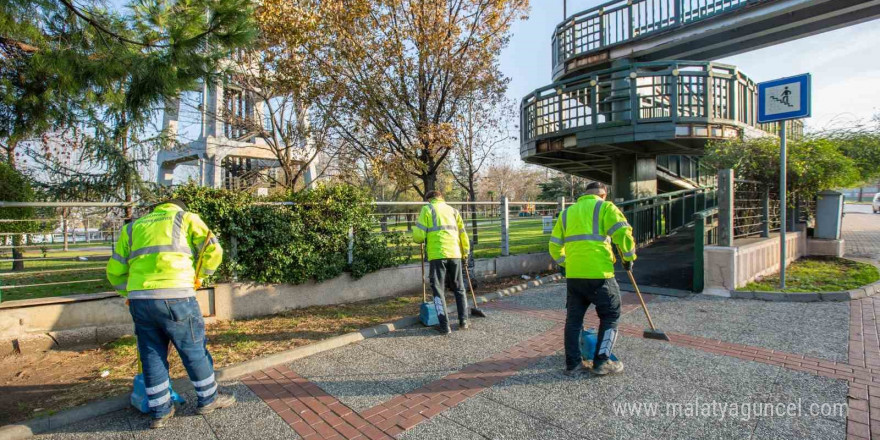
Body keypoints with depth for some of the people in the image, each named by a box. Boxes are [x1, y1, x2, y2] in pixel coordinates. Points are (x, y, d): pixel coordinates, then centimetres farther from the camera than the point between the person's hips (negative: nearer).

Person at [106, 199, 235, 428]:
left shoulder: (133, 227, 24)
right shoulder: (187, 218, 12)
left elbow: (115, 271, 21)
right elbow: (213, 251, -1)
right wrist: (198, 275, 14)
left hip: (139, 300, 5)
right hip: (175, 297, -4)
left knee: (152, 356, 16)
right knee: (194, 350, 10)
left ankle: (160, 411, 27)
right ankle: (208, 399, 24)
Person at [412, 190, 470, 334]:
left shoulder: (427, 209, 5)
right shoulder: (452, 210, 18)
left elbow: (419, 236, -4)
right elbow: (463, 233, 16)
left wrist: (419, 238, 19)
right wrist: (465, 252, 25)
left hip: (437, 254, -4)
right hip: (454, 253, 4)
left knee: (438, 290, 5)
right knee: (459, 288, 17)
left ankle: (444, 326, 5)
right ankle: (463, 322, 21)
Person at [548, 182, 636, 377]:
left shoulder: (567, 212, 18)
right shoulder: (605, 207, 4)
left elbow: (555, 246, 16)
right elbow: (624, 234, -8)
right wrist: (629, 258, 8)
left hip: (573, 275, 5)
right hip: (599, 274, -4)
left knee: (573, 318, 14)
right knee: (610, 316, 14)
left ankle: (573, 364, 19)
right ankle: (601, 362, 16)